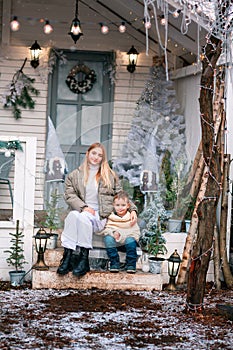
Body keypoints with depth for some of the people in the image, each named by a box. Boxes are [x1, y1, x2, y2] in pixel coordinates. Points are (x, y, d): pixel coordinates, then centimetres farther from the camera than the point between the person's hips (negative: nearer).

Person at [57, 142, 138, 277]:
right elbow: (69, 195, 5)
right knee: (72, 216, -37)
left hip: (100, 216, -1)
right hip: (81, 211, 1)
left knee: (82, 217, -36)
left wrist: (133, 209, 3)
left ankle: (83, 258, -35)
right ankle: (67, 256, -41)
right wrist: (84, 207, -11)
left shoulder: (110, 175, 18)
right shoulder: (74, 175, 16)